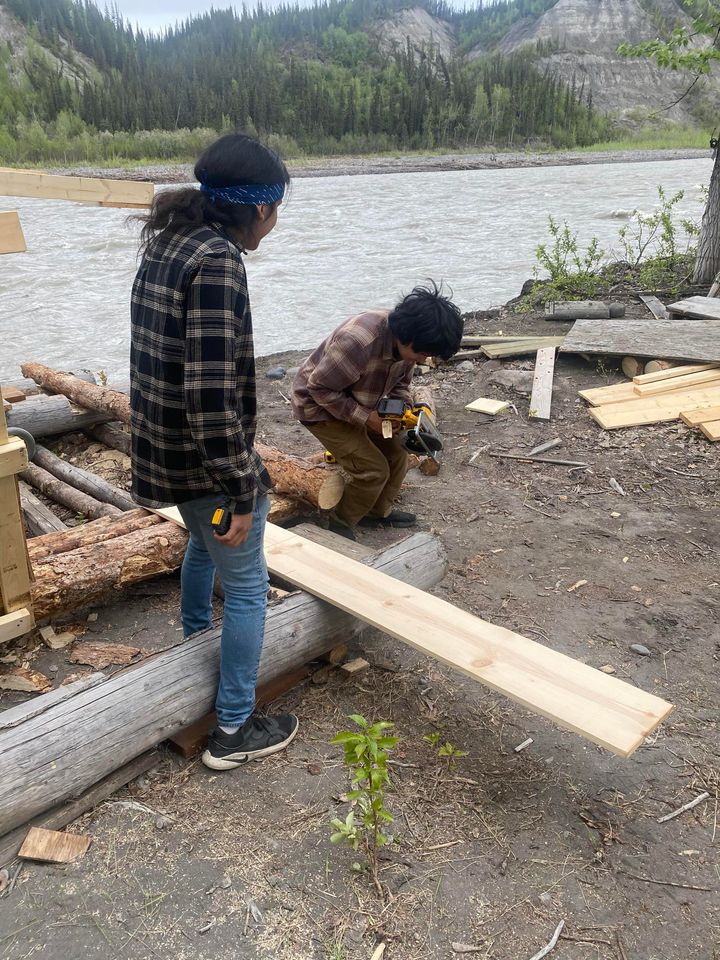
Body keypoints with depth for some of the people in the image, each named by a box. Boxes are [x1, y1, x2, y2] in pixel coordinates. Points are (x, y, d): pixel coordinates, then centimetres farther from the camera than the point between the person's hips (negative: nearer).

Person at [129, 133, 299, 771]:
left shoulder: (166, 243, 6)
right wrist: (241, 491, -21)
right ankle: (234, 731, 21)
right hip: (206, 458, -9)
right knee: (247, 588, 7)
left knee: (205, 541, 34)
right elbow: (212, 391, -28)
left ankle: (194, 636, 59)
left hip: (165, 445, 9)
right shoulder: (217, 261, -23)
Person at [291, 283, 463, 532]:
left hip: (357, 404, 8)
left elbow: (400, 383, 5)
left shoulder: (406, 342, -13)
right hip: (319, 406, -8)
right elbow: (320, 388, -28)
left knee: (395, 451, 6)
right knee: (373, 469, -11)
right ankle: (341, 525, 10)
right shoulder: (357, 341, -38)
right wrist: (365, 417, -27)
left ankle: (378, 512, 27)